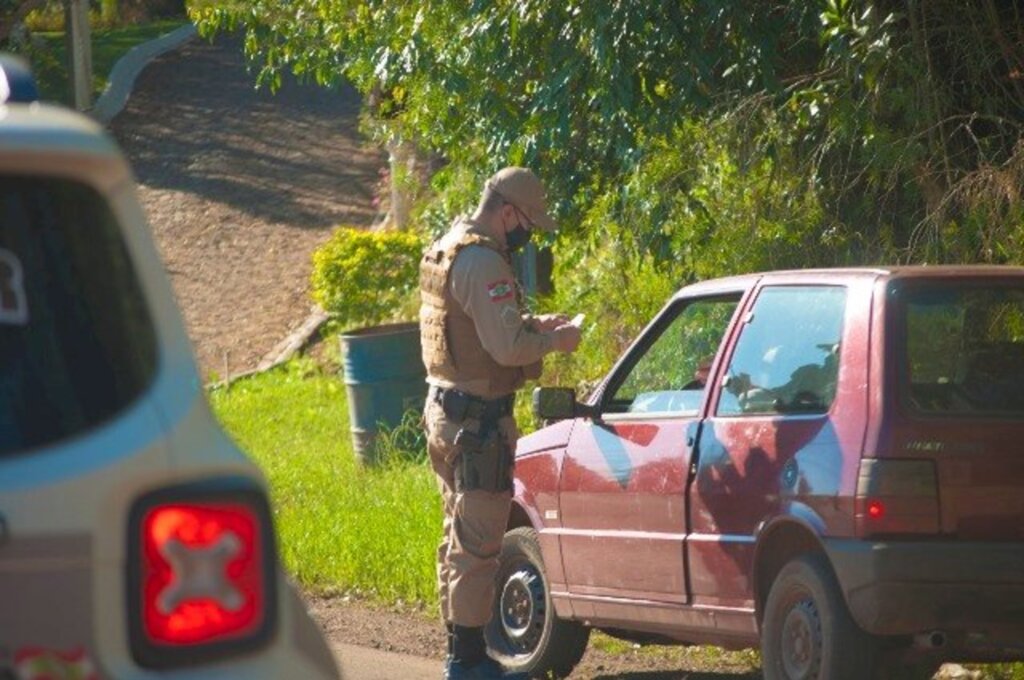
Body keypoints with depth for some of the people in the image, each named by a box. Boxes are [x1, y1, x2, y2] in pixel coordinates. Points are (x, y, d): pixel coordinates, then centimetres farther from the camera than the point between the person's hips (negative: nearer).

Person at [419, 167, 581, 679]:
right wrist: (553, 341, -8)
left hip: (444, 408, 11)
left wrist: (532, 325, 12)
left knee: (460, 537, 18)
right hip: (478, 420, -11)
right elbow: (507, 347, -25)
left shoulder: (445, 250, 13)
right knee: (478, 544, -6)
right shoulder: (482, 263, -20)